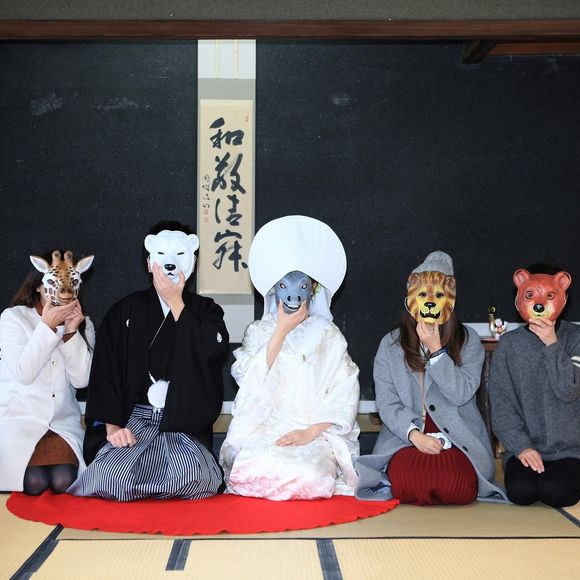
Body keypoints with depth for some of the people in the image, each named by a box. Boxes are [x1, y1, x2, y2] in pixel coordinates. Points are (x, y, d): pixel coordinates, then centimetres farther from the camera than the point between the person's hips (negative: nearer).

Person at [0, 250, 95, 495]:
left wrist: (71, 332, -14)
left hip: (64, 422, 2)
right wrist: (47, 325, -19)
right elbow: (23, 373, -16)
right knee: (34, 483, -24)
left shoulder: (83, 325, 8)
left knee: (63, 481, -25)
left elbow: (82, 379, -5)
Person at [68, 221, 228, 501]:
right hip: (133, 420, 0)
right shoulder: (126, 311, 10)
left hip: (184, 425, 0)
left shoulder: (205, 311, 12)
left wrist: (176, 303, -5)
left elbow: (211, 352, -10)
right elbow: (105, 372, 4)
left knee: (193, 475, -32)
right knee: (114, 476, -31)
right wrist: (112, 425, -10)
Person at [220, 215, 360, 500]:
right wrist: (281, 331, -3)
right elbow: (251, 382, -2)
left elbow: (344, 393, 0)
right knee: (254, 471, -32)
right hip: (263, 431, 1)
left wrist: (311, 431, -14)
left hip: (316, 434, -1)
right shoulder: (258, 331, 15)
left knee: (307, 473, -34)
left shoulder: (328, 335, 10)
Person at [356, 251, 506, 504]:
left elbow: (462, 394, -6)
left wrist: (436, 350, -12)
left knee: (454, 486, -30)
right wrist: (415, 435, -15)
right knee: (408, 484, -31)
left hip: (459, 441, 0)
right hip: (404, 438, 0)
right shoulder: (390, 344, 8)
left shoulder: (468, 340, 6)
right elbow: (387, 403, 1)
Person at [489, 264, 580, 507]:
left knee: (555, 492, -25)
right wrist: (520, 445, -12)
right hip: (525, 447, 1)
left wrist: (551, 344, -17)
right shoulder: (509, 343, 3)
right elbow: (501, 402, -1)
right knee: (521, 491, -24)